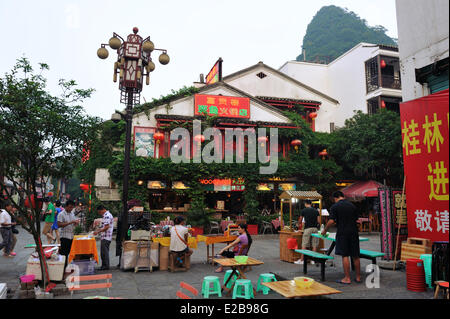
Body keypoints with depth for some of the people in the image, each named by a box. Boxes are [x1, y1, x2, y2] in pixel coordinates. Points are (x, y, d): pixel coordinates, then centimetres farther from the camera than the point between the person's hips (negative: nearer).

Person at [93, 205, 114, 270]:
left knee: (104, 252, -5)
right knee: (104, 252, 14)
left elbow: (106, 227, -22)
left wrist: (98, 231, -17)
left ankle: (106, 266, 1)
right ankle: (104, 265, 20)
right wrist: (98, 230, 21)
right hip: (105, 237, 11)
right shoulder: (106, 215, 18)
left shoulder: (107, 216, -16)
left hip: (106, 237, -11)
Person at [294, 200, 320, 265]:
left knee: (304, 245, 0)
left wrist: (299, 225, 32)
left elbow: (300, 221, 12)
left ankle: (301, 260, 2)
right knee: (314, 245, 7)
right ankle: (313, 260, 11)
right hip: (315, 228, 3)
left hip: (307, 228, -3)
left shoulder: (303, 210, 3)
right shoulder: (316, 211, 10)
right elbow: (319, 221, 7)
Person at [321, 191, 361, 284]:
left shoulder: (335, 206, -4)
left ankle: (347, 278, 1)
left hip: (342, 233, -5)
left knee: (345, 256, -1)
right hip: (354, 233, 5)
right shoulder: (352, 206, 10)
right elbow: (356, 220, 14)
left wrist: (325, 230, 3)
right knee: (355, 256, 12)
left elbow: (331, 221, -11)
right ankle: (358, 277, 20)